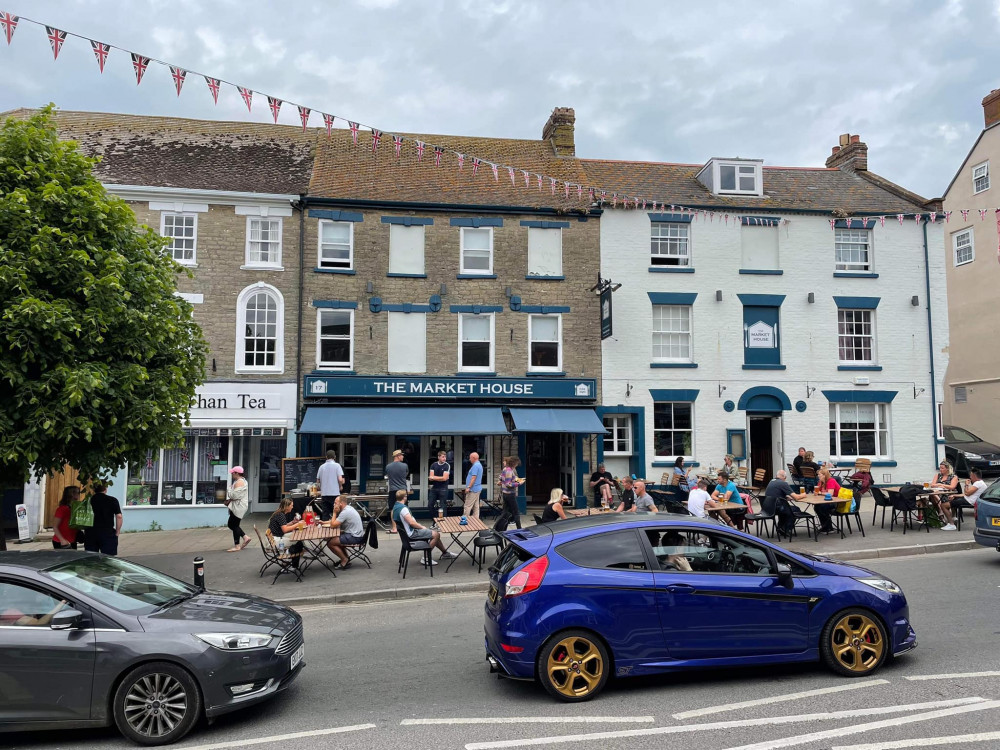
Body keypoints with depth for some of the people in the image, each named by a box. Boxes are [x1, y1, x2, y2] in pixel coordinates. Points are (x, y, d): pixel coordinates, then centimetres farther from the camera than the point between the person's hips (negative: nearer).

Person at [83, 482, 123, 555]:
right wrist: (117, 531, -1)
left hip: (91, 533, 3)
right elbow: (119, 516, -9)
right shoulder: (113, 500, -5)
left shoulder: (89, 500, 2)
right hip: (108, 533, -3)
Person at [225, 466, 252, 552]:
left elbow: (235, 495, -25)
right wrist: (229, 501, 1)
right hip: (237, 507, 10)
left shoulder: (239, 482, -17)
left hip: (238, 507, -10)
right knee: (231, 524, 15)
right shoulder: (241, 481, 17)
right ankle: (245, 538, 16)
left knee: (234, 525, -3)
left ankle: (237, 546, 3)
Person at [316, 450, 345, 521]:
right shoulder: (337, 465, -5)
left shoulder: (322, 467, 6)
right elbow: (340, 479, -14)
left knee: (325, 515, 8)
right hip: (335, 493, -4)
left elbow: (318, 481, 11)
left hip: (324, 494, 4)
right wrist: (340, 487, 6)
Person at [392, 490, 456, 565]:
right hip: (412, 533, -11)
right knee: (436, 534, -10)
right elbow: (411, 522, -28)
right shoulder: (402, 508, -24)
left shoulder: (395, 507, 9)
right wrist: (422, 527, -10)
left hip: (409, 531, 11)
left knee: (435, 534, 18)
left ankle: (445, 553, 29)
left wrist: (420, 526, 11)